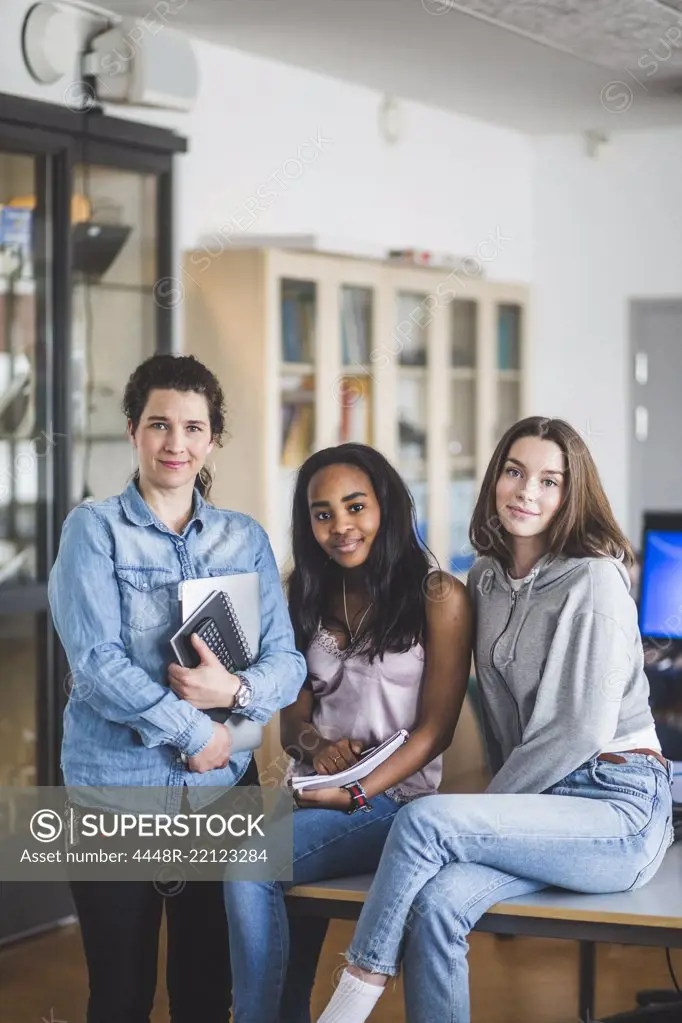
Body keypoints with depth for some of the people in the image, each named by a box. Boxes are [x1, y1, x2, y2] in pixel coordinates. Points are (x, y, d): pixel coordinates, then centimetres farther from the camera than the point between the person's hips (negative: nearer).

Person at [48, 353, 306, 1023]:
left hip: (223, 783, 3)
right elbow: (95, 660, -13)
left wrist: (236, 690, -19)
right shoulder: (94, 528, -3)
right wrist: (194, 734, -15)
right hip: (116, 781, -3)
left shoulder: (245, 538, 8)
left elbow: (287, 661, 2)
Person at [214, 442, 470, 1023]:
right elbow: (293, 714, 14)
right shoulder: (313, 599, 15)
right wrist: (316, 744, -9)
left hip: (395, 798, -5)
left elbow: (434, 730, -6)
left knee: (250, 863, -27)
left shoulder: (439, 597, -3)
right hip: (312, 794, 5)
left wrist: (354, 795, -17)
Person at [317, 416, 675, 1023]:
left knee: (424, 821, -26)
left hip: (619, 807, -6)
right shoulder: (487, 578, 13)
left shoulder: (594, 580, -10)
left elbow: (585, 728, -15)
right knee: (436, 904, -25)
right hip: (543, 805, 6)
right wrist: (498, 802, 5)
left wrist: (491, 805, -7)